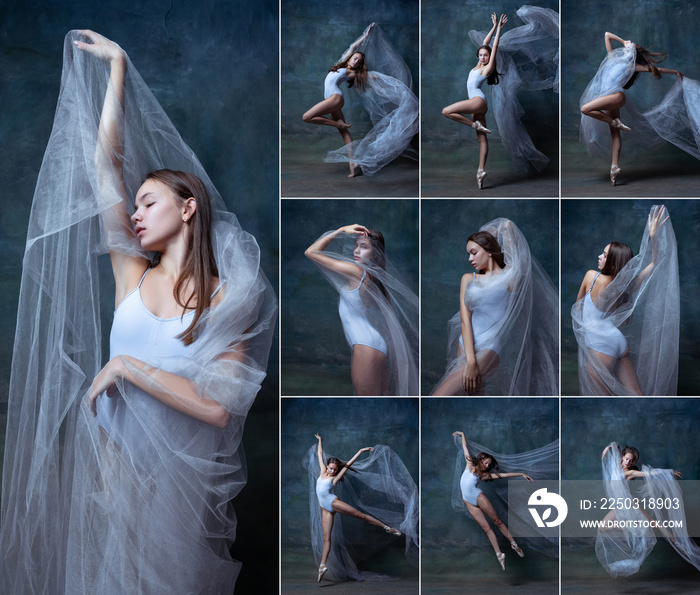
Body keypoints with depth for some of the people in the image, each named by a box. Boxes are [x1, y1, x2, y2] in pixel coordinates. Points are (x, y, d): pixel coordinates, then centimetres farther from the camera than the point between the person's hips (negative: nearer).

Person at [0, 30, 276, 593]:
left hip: (183, 473, -3)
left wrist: (127, 367, -18)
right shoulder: (132, 274, 2)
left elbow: (218, 406, -21)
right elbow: (107, 162, 0)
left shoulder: (229, 299, -8)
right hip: (114, 458, 3)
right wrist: (117, 66, 2)